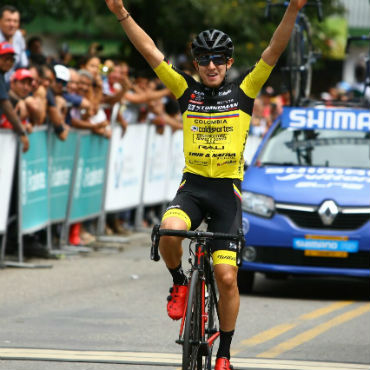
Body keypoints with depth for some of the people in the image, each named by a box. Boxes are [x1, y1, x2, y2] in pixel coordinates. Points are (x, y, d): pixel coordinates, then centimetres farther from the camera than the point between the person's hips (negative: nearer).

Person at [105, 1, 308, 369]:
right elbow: (150, 52, 1)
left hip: (227, 190, -1)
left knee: (226, 277, -6)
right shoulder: (187, 91, 6)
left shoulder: (242, 92, 3)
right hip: (192, 186, 1)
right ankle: (179, 282, 0)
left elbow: (274, 51, -6)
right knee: (168, 231, -32)